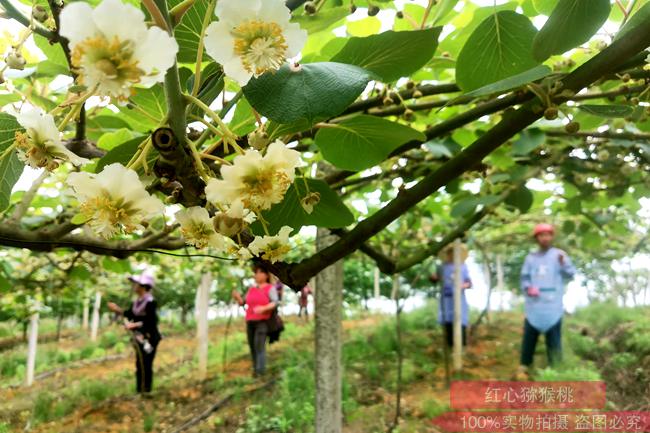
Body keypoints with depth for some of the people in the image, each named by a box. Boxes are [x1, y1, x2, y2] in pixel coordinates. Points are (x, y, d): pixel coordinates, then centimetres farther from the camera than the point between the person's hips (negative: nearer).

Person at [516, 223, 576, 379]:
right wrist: (528, 288, -10)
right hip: (534, 305, 2)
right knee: (529, 337, 8)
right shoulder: (530, 257, 10)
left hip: (553, 306, -2)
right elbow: (524, 277, 11)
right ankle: (524, 367, 17)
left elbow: (570, 274, -7)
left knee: (553, 339, 3)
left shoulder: (559, 255, 2)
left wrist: (563, 262, -27)